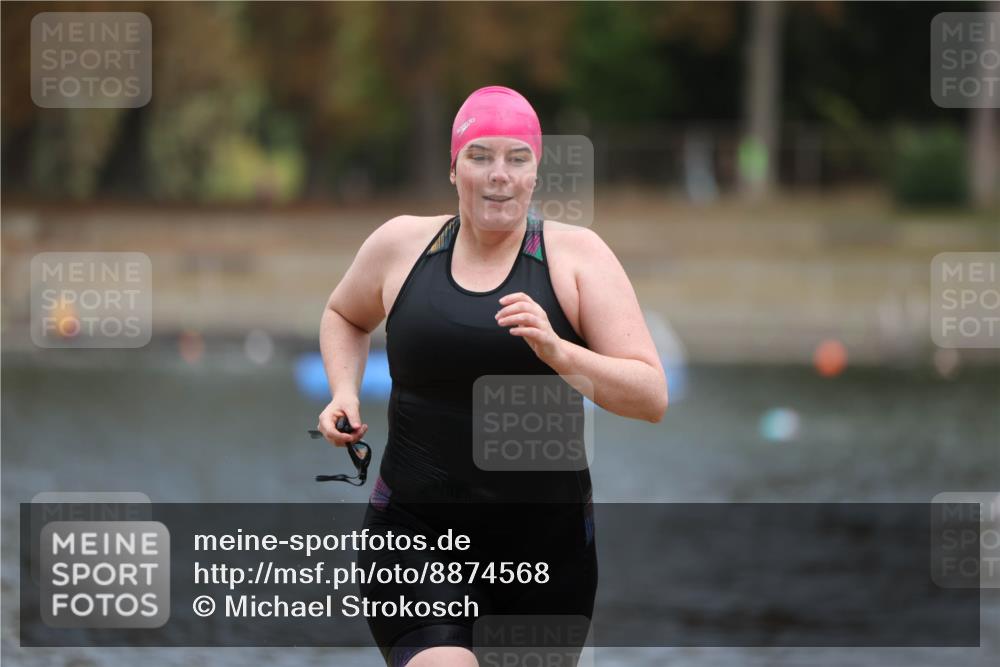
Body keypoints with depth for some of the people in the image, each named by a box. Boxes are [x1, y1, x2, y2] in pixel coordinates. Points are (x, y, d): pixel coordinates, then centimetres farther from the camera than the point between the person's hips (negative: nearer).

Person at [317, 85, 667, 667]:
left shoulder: (576, 254, -3)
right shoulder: (402, 244, 3)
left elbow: (653, 397, -9)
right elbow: (345, 315, 26)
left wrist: (558, 351, -24)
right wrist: (344, 392, 7)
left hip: (549, 543, 0)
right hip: (416, 533, 0)